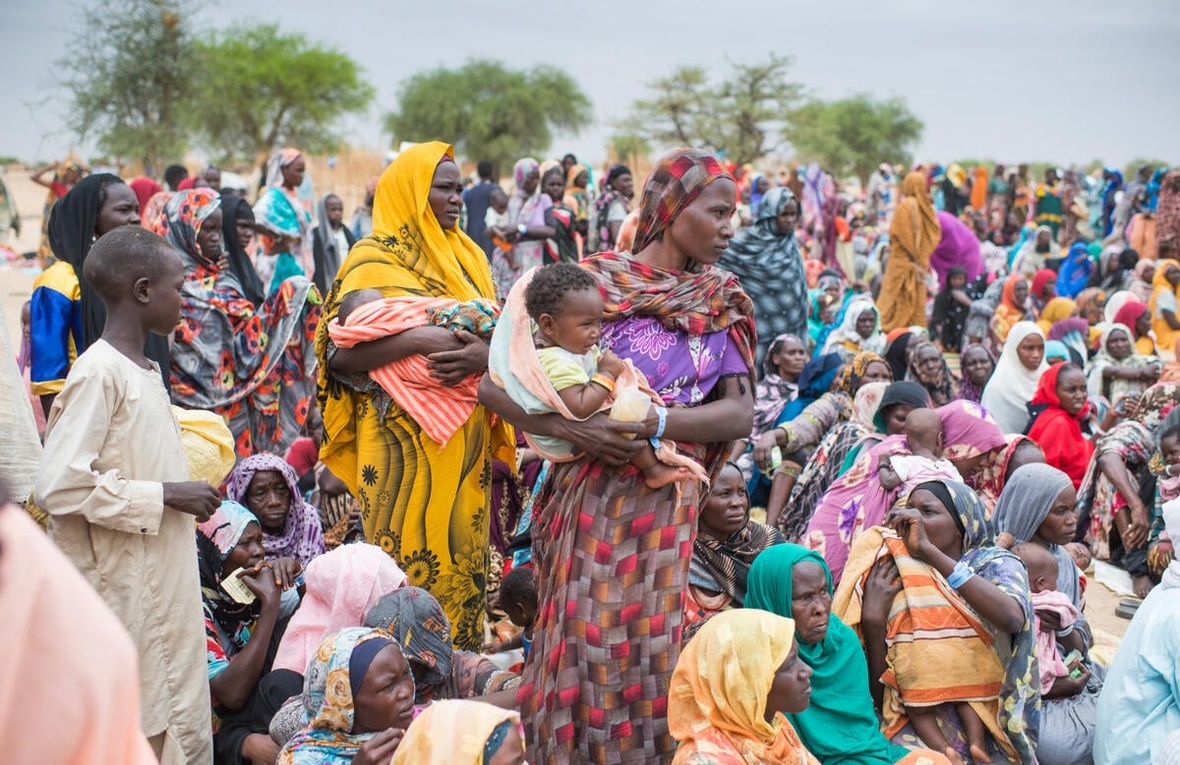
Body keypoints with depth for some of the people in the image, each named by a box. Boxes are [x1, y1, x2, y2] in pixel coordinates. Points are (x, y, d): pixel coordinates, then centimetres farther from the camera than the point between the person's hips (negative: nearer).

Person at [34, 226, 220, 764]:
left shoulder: (144, 370, 12)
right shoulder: (99, 372, -16)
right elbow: (58, 485, -23)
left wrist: (186, 493, 8)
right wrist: (163, 496, -19)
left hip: (163, 589, 9)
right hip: (121, 595, -9)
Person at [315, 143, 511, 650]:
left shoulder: (467, 257, 16)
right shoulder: (374, 261, -3)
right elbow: (340, 351, -17)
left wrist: (484, 354, -15)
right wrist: (421, 339, -25)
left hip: (464, 441, 6)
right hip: (405, 441, -6)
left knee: (462, 555, 7)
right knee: (411, 557, -5)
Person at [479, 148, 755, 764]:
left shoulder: (723, 302, 7)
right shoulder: (592, 280, -4)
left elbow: (740, 413, -4)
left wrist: (657, 423, -19)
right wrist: (571, 427, -21)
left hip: (667, 500, 3)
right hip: (589, 490, -2)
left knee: (648, 640, 5)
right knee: (581, 634, 1)